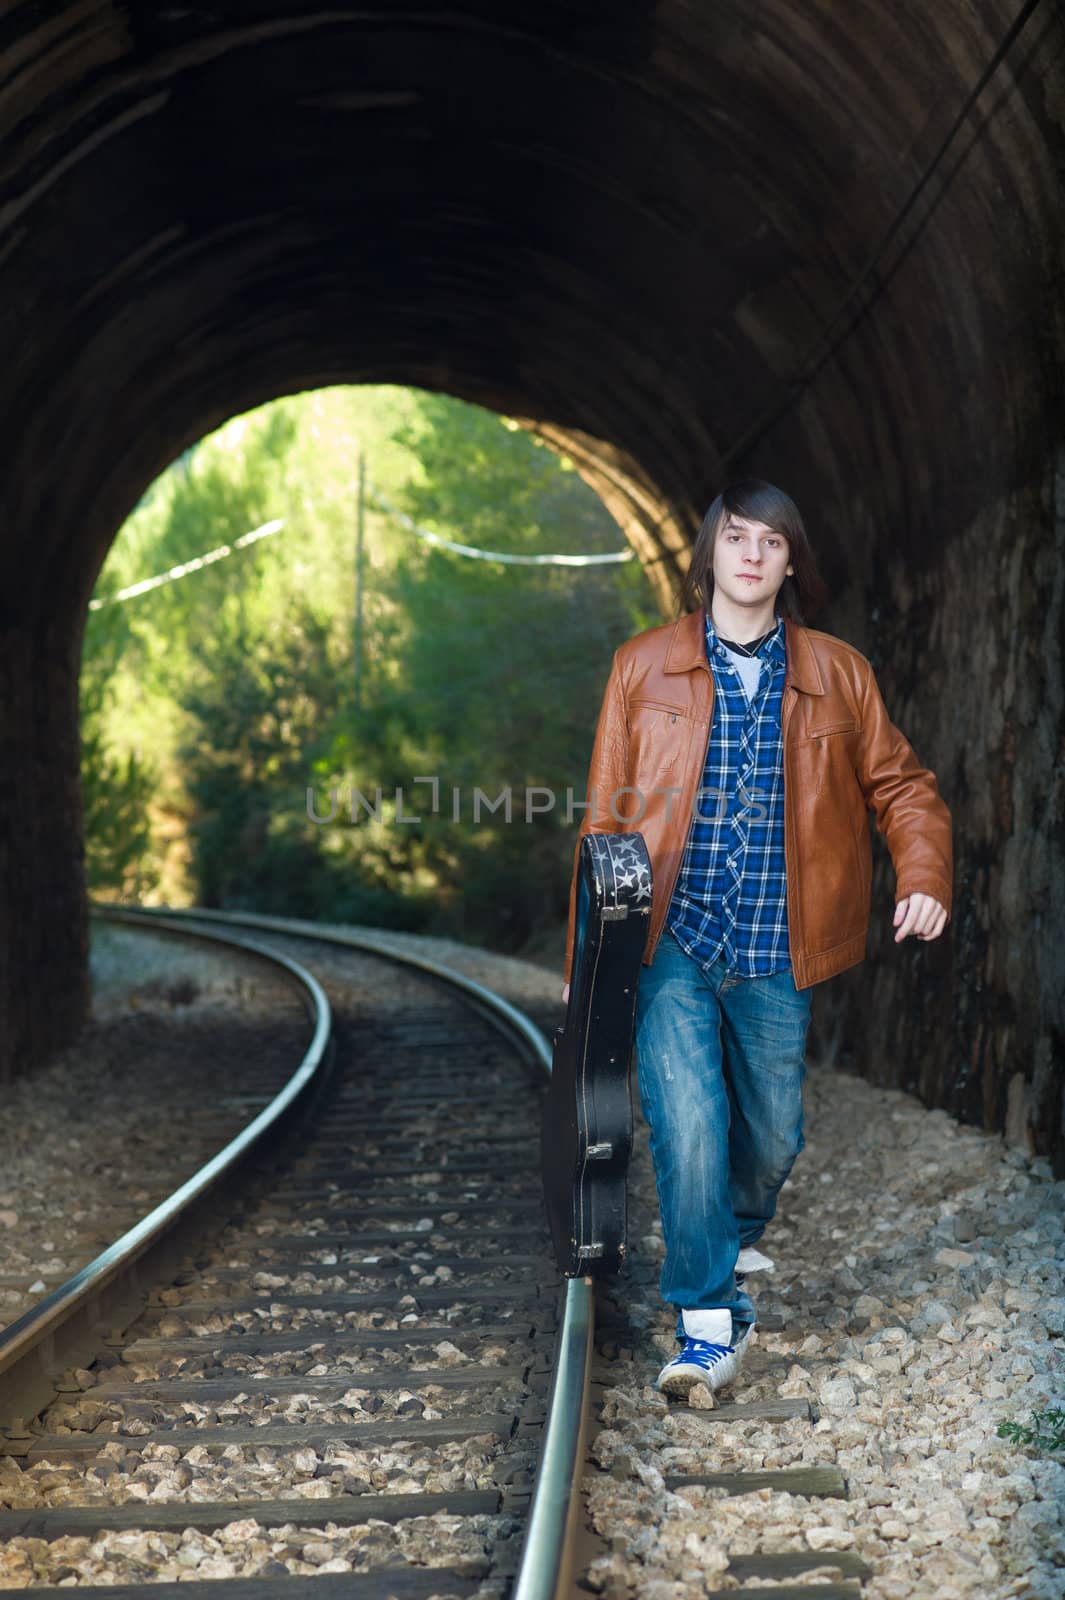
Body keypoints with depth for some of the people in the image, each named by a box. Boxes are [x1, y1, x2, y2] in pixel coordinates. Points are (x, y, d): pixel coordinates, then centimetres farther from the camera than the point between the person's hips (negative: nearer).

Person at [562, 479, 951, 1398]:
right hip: (672, 943, -2)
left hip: (775, 955, 2)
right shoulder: (645, 667, 4)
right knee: (689, 1125, -16)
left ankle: (735, 1243, 43)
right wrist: (587, 957, 3)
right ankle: (710, 1322, -7)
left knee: (774, 1135, 11)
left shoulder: (837, 675, 7)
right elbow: (606, 816, 5)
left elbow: (901, 785, 13)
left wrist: (925, 878, -7)